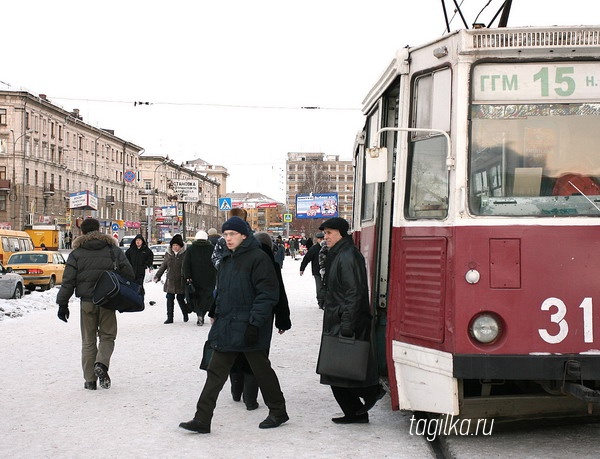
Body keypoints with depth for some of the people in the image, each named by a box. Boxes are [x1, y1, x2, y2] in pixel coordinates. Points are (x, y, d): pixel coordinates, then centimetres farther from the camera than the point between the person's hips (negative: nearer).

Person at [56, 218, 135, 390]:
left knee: (88, 340, 10)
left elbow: (68, 280, -2)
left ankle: (90, 379, 9)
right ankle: (101, 364, -17)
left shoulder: (76, 253, 1)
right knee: (107, 336, 10)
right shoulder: (114, 250, 3)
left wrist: (63, 303, 3)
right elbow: (128, 274, 0)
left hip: (87, 302, 0)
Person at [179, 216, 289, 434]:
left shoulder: (258, 258, -12)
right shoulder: (226, 260, 15)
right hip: (226, 326, 8)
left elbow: (267, 294, -17)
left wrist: (255, 323, -22)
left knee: (261, 370, 7)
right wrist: (217, 316, 19)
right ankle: (202, 420, 7)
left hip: (249, 327, -8)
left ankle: (278, 412, 26)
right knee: (215, 372, 5)